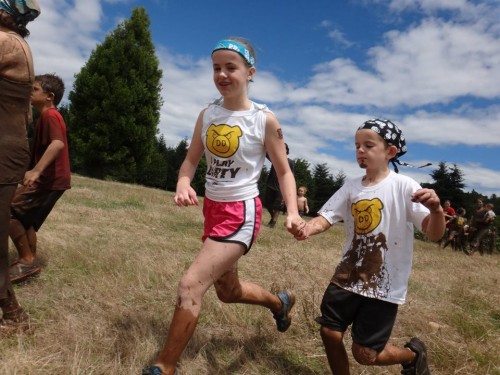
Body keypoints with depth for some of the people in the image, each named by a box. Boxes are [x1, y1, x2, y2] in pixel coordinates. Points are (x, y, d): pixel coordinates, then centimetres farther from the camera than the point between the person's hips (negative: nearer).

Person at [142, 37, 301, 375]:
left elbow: (284, 171, -5)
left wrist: (293, 212, -20)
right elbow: (191, 160, 7)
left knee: (190, 286, -16)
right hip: (212, 208, 7)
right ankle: (280, 302, 50)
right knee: (228, 291, 22)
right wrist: (183, 185, -15)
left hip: (241, 213, -7)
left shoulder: (265, 119, -11)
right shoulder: (207, 115, 2)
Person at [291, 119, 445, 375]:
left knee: (365, 354, 5)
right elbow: (326, 218, -4)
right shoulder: (351, 187, 1)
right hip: (347, 277, 5)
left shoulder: (403, 186, -12)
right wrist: (307, 228, -27)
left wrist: (436, 209, -40)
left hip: (384, 285, -4)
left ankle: (413, 354, 35)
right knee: (330, 334, 9)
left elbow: (434, 234, -17)